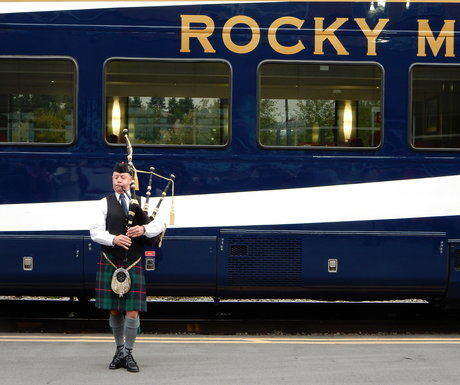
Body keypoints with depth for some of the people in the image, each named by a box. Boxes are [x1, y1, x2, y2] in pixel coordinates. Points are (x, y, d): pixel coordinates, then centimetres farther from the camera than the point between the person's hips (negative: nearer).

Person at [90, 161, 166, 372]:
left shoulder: (141, 202, 10)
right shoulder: (105, 203, 5)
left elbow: (159, 224, 4)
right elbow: (95, 232, -3)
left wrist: (144, 229, -16)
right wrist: (113, 239, -21)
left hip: (134, 264, 0)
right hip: (110, 263, 0)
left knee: (132, 312, -6)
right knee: (114, 311, 7)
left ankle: (128, 353, 9)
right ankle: (119, 350, 25)